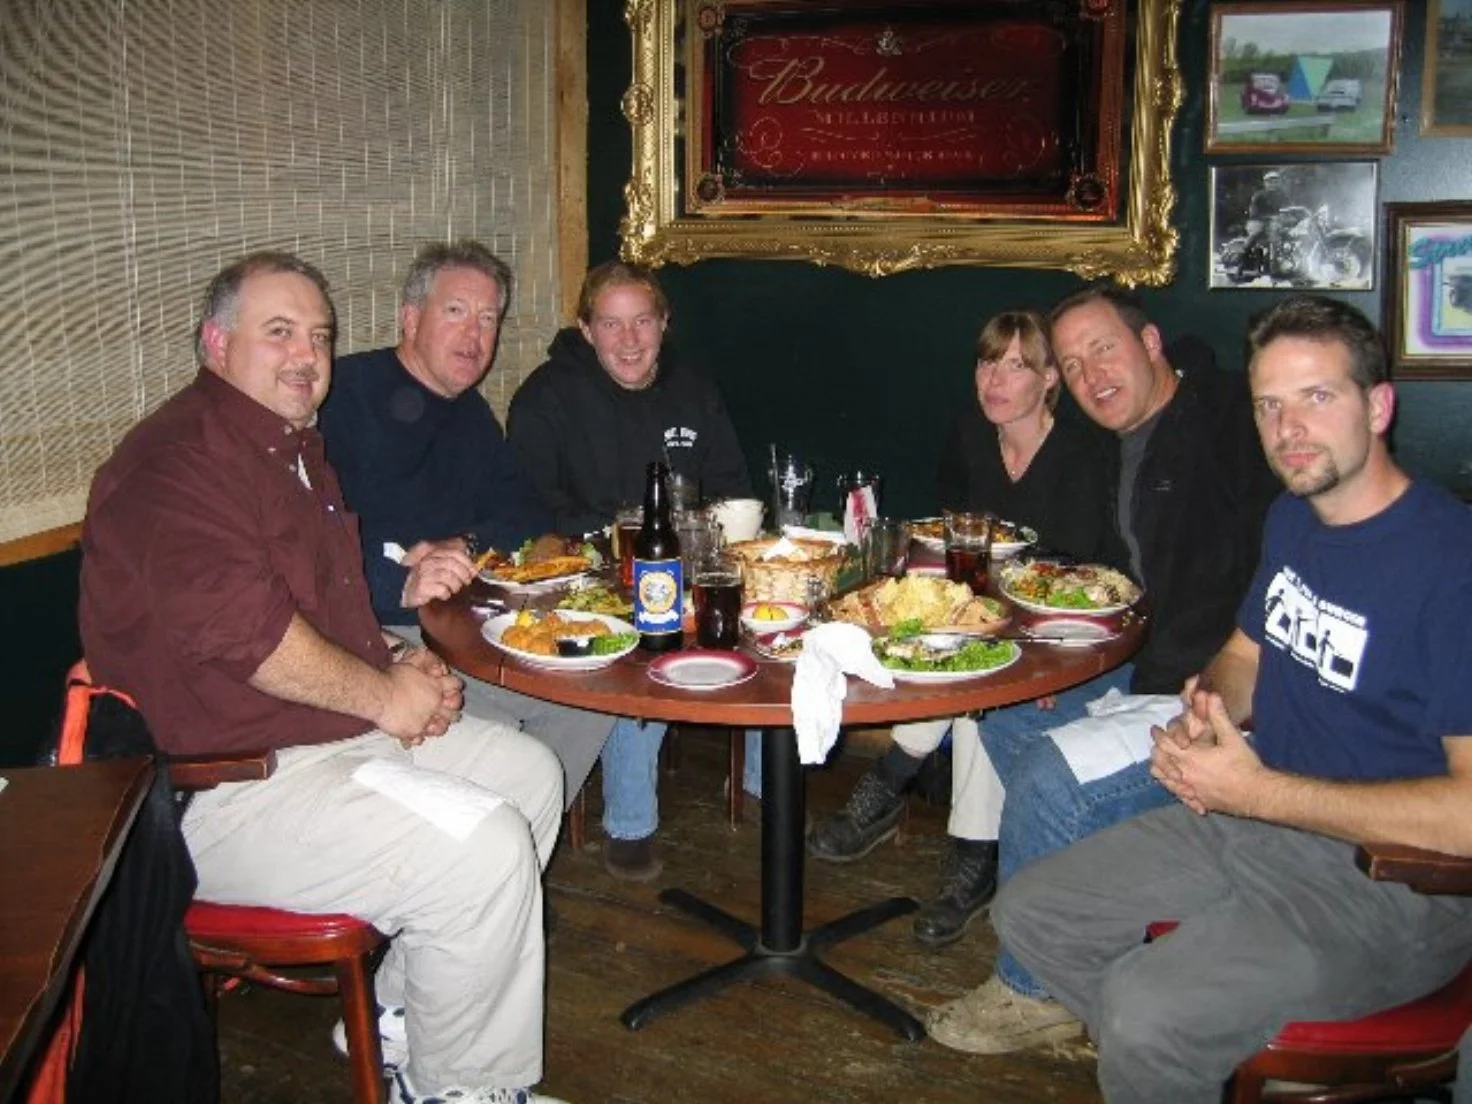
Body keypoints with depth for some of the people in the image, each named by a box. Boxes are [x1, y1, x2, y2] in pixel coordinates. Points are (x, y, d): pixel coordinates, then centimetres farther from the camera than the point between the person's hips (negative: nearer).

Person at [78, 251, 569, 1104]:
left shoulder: (297, 449, 17)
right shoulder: (178, 459, -16)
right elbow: (238, 626, -28)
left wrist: (397, 661, 8)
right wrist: (385, 694, -16)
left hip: (343, 734, 11)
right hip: (227, 788, -11)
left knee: (531, 773, 11)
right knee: (484, 847, -23)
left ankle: (399, 1014, 18)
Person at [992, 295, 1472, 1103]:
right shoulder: (1293, 519, 6)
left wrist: (1258, 789, -22)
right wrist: (1202, 716, -3)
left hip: (1393, 879, -8)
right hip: (1257, 819, 9)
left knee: (1144, 1013, -28)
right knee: (1029, 913, 6)